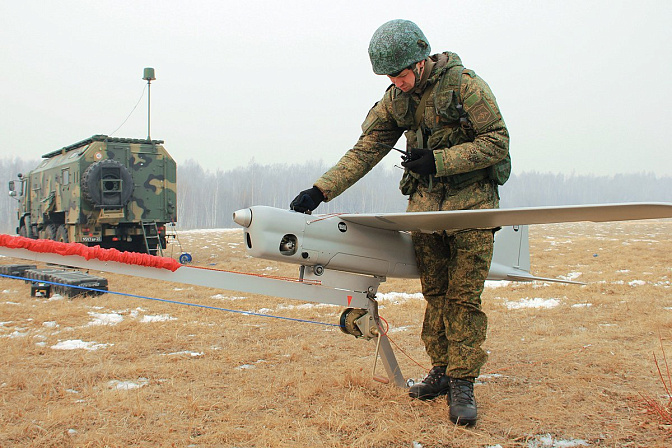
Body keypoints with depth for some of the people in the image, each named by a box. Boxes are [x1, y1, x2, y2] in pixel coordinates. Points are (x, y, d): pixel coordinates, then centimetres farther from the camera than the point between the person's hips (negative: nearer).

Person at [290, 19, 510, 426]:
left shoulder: (466, 86, -11)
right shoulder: (397, 99, 5)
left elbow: (497, 141, -11)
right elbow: (366, 150, 3)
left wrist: (438, 160, -18)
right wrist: (321, 190, -7)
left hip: (471, 199, -5)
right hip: (425, 201, 5)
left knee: (464, 296, -7)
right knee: (435, 292, 4)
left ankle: (462, 384, -1)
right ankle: (442, 371, 15)